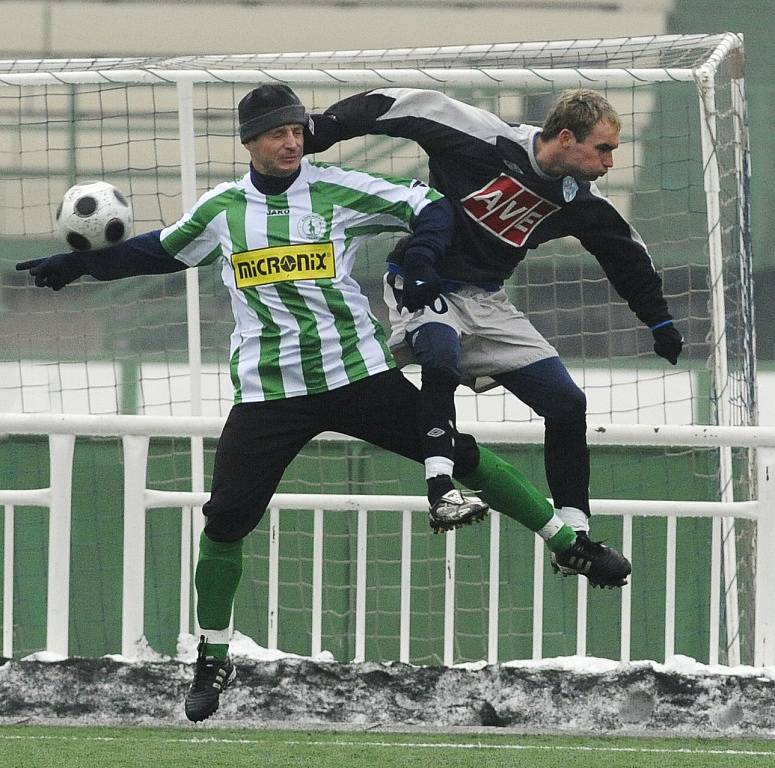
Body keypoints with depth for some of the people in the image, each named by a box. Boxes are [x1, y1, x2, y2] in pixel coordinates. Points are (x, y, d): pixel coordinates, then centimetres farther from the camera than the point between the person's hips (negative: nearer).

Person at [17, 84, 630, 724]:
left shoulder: (338, 190, -3)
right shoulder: (223, 208, 6)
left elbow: (429, 207, -2)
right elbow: (163, 251, 24)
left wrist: (421, 258, -21)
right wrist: (79, 265, 24)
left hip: (358, 374, -1)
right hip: (268, 393, 2)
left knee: (458, 456, -6)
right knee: (226, 520, -4)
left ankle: (567, 542, 8)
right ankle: (213, 661, 13)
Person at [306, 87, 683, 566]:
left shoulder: (579, 200, -2)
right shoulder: (491, 143, -22)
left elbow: (627, 253, 17)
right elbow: (404, 106, -21)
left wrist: (661, 323, 22)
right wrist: (318, 131, -27)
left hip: (487, 301, 6)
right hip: (422, 286, -6)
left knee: (567, 404, -1)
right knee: (441, 352, -39)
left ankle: (573, 534, 7)